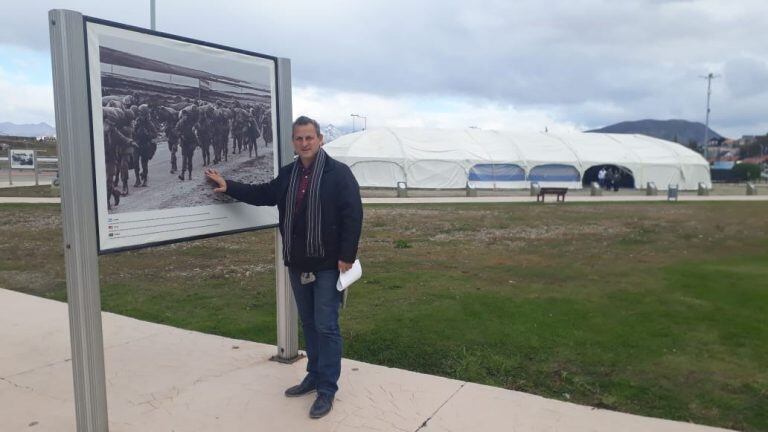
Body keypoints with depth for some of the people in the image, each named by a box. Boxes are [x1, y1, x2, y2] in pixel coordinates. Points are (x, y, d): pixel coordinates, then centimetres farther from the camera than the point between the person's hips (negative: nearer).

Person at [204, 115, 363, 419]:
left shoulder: (338, 173, -11)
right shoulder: (288, 174, 10)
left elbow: (353, 216, -15)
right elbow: (263, 194, 19)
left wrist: (346, 256, -19)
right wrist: (229, 187, 9)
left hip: (328, 265, -6)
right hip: (297, 264, 7)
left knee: (326, 326, -2)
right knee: (308, 323, 16)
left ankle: (327, 389, 9)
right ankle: (314, 376, 31)